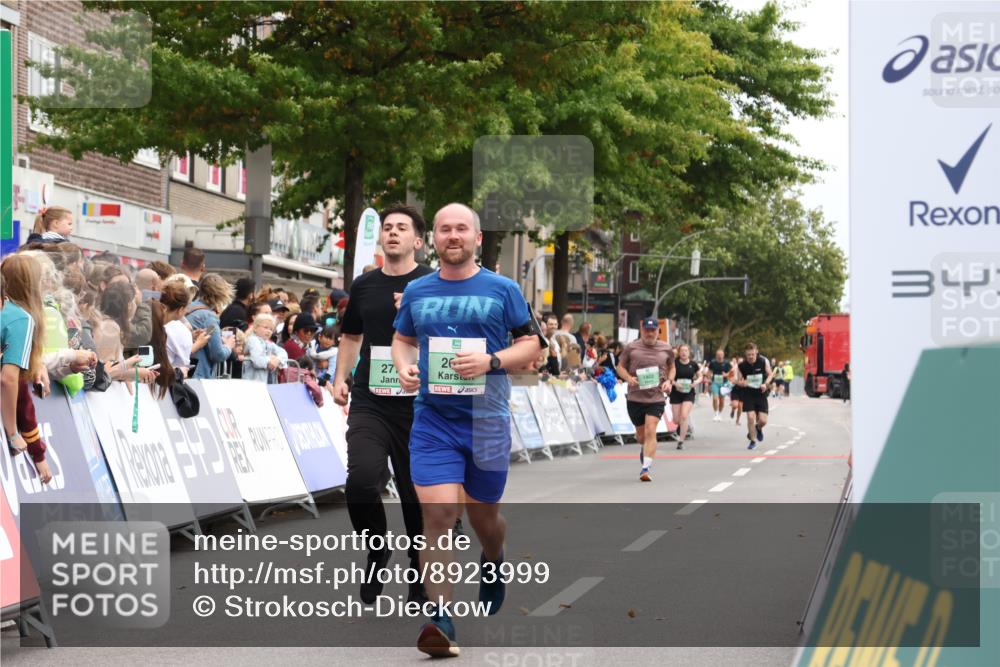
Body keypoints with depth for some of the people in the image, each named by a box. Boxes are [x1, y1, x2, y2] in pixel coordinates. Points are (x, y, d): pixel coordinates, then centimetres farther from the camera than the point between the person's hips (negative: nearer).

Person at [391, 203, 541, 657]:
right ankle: (441, 620, -16)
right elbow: (402, 339, 21)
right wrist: (403, 366, -1)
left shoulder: (502, 289, 0)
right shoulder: (417, 291, 7)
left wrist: (490, 361, -16)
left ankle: (492, 564, 50)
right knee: (437, 517, -14)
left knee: (484, 517, 15)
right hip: (432, 421, 1)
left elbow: (531, 344, 2)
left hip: (487, 422, -1)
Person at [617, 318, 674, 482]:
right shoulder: (631, 348, 1)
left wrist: (669, 381, -1)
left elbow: (672, 368, 19)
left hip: (656, 397, -1)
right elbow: (620, 367, 8)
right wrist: (628, 378, -12)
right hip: (635, 397, 1)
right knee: (640, 434, 14)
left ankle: (645, 468, -17)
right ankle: (644, 449, 49)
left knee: (650, 431, -16)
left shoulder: (665, 349, 5)